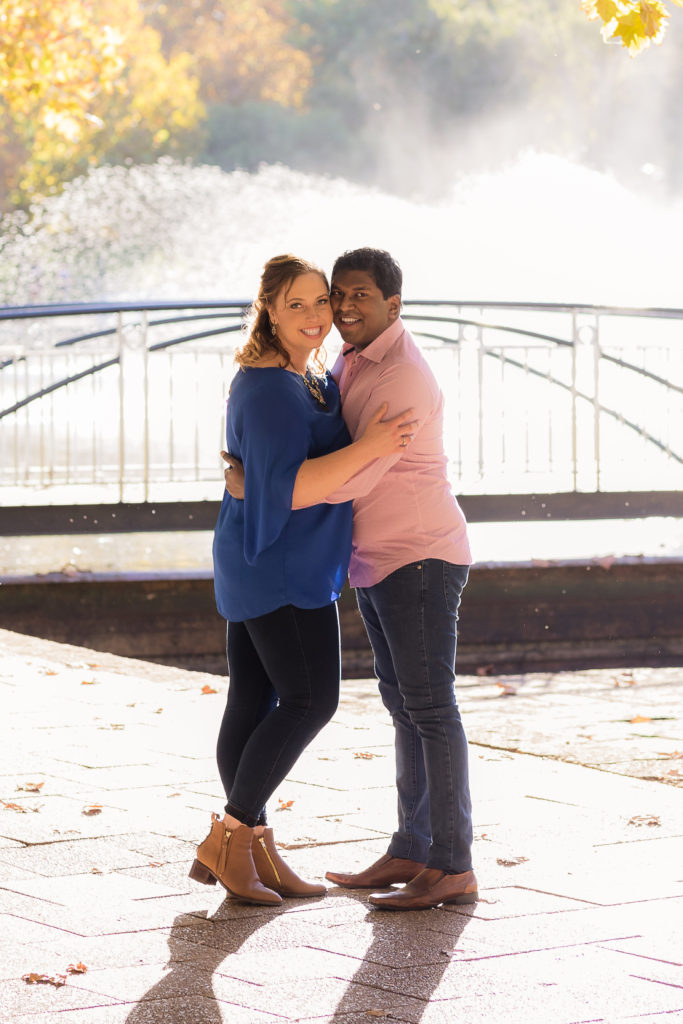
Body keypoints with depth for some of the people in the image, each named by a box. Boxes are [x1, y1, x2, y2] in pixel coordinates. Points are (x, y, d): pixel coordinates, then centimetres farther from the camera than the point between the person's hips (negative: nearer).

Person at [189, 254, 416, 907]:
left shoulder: (308, 375, 12)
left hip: (255, 564, 10)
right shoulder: (271, 389, -20)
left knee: (253, 702, 9)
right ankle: (227, 840, -4)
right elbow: (288, 489, -27)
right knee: (311, 700, -8)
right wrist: (369, 448, -28)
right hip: (281, 565, -10)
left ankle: (255, 852, 13)